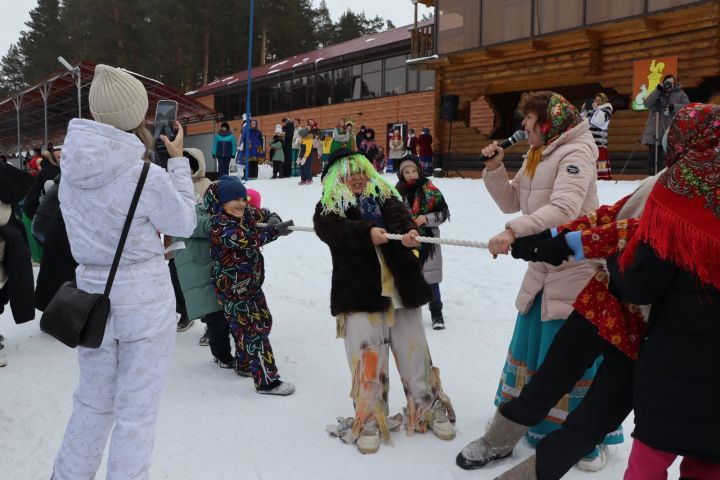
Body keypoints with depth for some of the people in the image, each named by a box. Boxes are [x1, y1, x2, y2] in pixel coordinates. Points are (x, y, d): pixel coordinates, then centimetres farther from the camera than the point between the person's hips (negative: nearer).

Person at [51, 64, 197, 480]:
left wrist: (146, 153, 10)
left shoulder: (72, 165, -2)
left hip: (91, 293, 6)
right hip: (144, 298, -6)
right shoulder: (148, 175, -20)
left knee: (94, 399, 25)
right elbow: (184, 223, -4)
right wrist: (179, 161, 3)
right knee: (136, 409, 9)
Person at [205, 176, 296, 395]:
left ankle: (244, 364, 38)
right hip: (232, 290, -9)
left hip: (251, 284, 9)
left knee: (264, 321, 20)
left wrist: (273, 219, -11)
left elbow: (263, 214, 14)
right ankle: (267, 381, 1)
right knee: (254, 330, -7)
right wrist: (275, 231, -38)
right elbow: (247, 239, -34)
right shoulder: (219, 225, -22)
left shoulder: (246, 214, 3)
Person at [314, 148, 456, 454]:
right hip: (359, 292, -2)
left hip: (400, 286, 3)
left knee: (414, 351, 11)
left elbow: (400, 217, -6)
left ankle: (430, 409, 29)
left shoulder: (385, 196, 14)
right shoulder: (328, 207, 6)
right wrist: (368, 232, -32)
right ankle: (370, 420, 17)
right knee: (367, 357, -1)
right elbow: (335, 230, -16)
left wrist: (409, 232, -30)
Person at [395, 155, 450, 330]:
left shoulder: (431, 190, -6)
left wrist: (427, 218, -17)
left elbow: (444, 213, -3)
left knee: (431, 279, 5)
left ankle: (436, 314, 20)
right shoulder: (398, 192, 1)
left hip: (427, 242, -2)